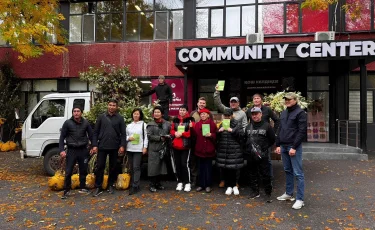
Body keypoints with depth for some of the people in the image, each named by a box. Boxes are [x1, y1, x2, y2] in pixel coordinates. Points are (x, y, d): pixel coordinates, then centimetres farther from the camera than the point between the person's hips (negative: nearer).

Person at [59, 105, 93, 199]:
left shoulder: (86, 123, 2)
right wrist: (62, 150, -10)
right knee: (68, 172, -1)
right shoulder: (67, 123, -3)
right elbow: (62, 137, -2)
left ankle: (82, 188, 27)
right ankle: (66, 190, 13)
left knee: (83, 170, 12)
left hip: (83, 150, 2)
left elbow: (91, 135, 9)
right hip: (71, 150, -2)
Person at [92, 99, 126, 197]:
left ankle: (110, 185, 24)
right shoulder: (101, 117, 5)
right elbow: (96, 132, 4)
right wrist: (94, 145, -3)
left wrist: (122, 146, -8)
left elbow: (123, 133, 1)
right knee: (100, 166, 2)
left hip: (114, 147, 0)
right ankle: (98, 187, 12)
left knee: (113, 167, 10)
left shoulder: (120, 118, 3)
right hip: (102, 146, 0)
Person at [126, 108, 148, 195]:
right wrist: (129, 138, -7)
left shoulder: (143, 124, 4)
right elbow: (125, 136, 14)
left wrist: (145, 147, -6)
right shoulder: (129, 125, 14)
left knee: (136, 167, -9)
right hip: (129, 149, 4)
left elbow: (146, 136, 0)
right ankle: (132, 184, 17)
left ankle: (135, 186, -8)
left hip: (139, 149, -4)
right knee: (131, 167, 8)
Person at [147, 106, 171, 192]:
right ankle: (152, 185, 6)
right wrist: (160, 138, -14)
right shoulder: (150, 124, 3)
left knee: (161, 166, 8)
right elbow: (149, 136, -6)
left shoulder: (167, 124, 10)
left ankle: (158, 183, 22)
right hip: (154, 149, -3)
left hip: (163, 148, 3)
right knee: (154, 166, -4)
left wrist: (168, 137, -10)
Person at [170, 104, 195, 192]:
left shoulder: (190, 120, -3)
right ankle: (180, 182, 22)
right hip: (176, 146, 5)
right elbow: (172, 131, 12)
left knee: (185, 164, -7)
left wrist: (181, 134, -17)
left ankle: (187, 183, 6)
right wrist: (175, 133, -10)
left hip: (186, 146, -5)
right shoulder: (175, 120, 12)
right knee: (177, 164, 9)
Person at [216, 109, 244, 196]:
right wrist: (219, 131, -5)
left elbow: (242, 135, -10)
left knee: (232, 169, -5)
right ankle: (229, 186, 18)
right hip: (222, 150, 4)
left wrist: (232, 131, -20)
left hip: (234, 151, -4)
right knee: (225, 169, 5)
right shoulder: (222, 124, 14)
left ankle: (234, 186, 14)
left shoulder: (236, 124, 0)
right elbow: (216, 137, 15)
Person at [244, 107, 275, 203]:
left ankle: (268, 193, 9)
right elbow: (245, 139, 21)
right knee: (253, 174, 13)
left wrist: (264, 148, 0)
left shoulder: (266, 126, -1)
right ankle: (255, 191, 25)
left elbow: (272, 140, 3)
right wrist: (248, 148, 11)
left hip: (262, 155, -5)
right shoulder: (248, 126, 14)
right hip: (250, 155, 5)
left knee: (265, 175, -2)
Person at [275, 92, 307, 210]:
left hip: (294, 146, -7)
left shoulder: (300, 113, -7)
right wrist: (278, 145, 11)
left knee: (298, 173, -3)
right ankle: (289, 193, 27)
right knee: (287, 171, 16)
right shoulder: (283, 113, 15)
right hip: (283, 146, 7)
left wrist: (294, 147, -17)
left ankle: (300, 199, 2)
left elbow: (302, 131, -13)